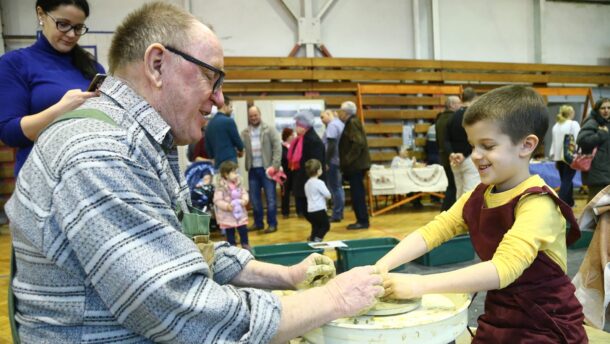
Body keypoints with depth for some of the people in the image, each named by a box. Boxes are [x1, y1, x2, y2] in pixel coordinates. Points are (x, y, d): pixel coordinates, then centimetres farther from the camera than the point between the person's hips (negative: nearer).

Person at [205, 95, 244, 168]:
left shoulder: (209, 124, 12)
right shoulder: (228, 121, -10)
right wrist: (240, 150, 17)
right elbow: (237, 140, -2)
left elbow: (208, 147, 14)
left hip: (217, 164, 7)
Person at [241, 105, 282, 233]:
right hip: (253, 169, 4)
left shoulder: (269, 129, 0)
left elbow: (277, 147, -6)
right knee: (254, 198, 11)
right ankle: (258, 223, 23)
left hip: (267, 168, -4)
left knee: (270, 198, 1)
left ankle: (272, 224, 10)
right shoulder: (245, 133, 9)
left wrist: (275, 165, -14)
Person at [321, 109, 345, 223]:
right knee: (338, 187, 14)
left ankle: (336, 215, -2)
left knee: (334, 188, -5)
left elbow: (331, 145, -21)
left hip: (333, 160, -10)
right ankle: (339, 213, 20)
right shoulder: (340, 124, 15)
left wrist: (326, 161, -19)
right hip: (340, 160, 10)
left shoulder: (332, 125, -14)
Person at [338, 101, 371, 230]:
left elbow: (358, 143, -24)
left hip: (356, 165, -10)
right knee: (357, 193, 12)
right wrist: (346, 161, 15)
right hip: (355, 165, 10)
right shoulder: (350, 123, 17)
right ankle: (361, 220, 18)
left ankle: (363, 221, 0)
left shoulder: (353, 123, -13)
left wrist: (348, 159, -21)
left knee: (357, 193, -6)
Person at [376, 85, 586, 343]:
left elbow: (503, 268, -34)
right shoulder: (478, 197, 2)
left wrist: (420, 284, -38)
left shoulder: (537, 203, -22)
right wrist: (382, 266, -20)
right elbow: (432, 231, -5)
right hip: (498, 319, 6)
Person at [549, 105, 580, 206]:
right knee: (566, 181, -6)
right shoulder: (574, 124, -5)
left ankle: (569, 202, 23)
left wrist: (553, 157, 16)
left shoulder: (556, 125, 13)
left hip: (559, 157, 6)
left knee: (565, 181, 14)